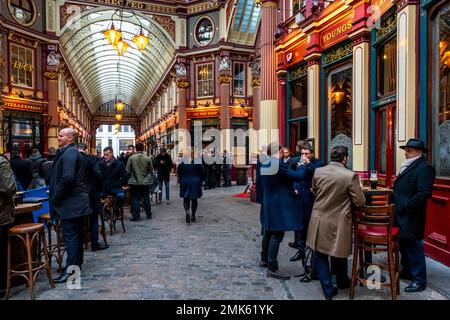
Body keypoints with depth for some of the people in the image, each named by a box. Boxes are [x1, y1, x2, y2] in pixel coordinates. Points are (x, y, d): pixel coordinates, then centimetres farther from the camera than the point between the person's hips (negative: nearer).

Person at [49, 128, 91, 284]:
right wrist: (56, 194, 16)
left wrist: (56, 196, -16)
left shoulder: (69, 153, -16)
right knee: (76, 235, 17)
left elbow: (67, 177, -27)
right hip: (77, 200, 10)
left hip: (70, 202, -10)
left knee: (70, 236, -3)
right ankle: (77, 264, 29)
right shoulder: (73, 152, 17)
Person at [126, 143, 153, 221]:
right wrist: (150, 179, 19)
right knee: (146, 199, 12)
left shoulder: (131, 158, -8)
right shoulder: (147, 158, -4)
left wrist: (128, 179, 11)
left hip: (135, 182, -2)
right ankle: (149, 215, 20)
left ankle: (136, 216, 7)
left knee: (135, 200, 5)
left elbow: (127, 170, -4)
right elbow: (151, 171, 4)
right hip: (146, 182, 2)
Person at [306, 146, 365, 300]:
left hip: (319, 220, 1)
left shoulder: (318, 171, -6)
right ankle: (342, 282, 43)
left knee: (320, 255, 14)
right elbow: (360, 202, -11)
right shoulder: (350, 175, -16)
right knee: (338, 253, 20)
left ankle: (328, 289, 17)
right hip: (339, 222, -1)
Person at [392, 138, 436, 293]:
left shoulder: (424, 168, -15)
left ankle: (419, 280, 14)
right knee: (404, 245, 20)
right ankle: (407, 271, 35)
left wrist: (406, 207, -21)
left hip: (410, 217, -9)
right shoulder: (408, 166, 15)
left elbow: (424, 193, -24)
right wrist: (395, 203, 10)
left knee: (413, 247, 1)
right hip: (401, 216, 9)